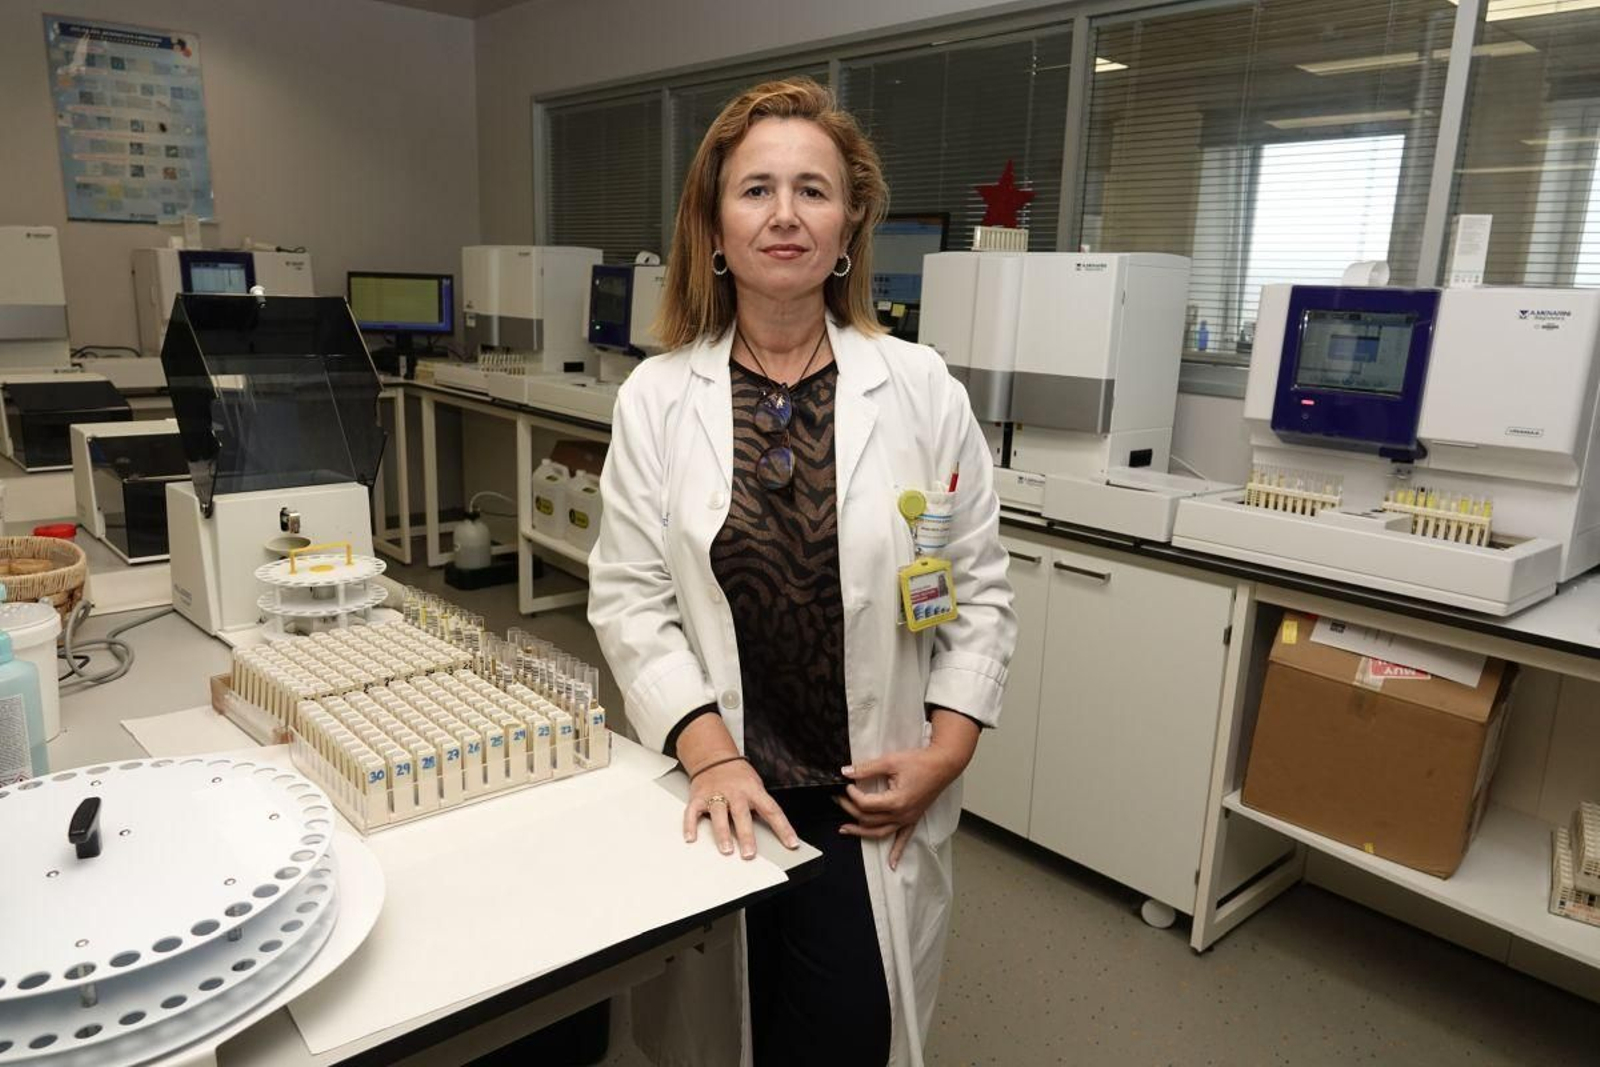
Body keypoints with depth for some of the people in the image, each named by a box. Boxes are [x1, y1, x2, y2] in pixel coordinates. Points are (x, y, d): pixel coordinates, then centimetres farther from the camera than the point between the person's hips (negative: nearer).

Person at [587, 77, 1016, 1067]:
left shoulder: (921, 387, -5)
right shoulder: (657, 396, -5)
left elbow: (980, 590, 1)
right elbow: (630, 597, -5)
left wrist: (946, 750, -6)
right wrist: (709, 753, -15)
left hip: (872, 802, 0)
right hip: (717, 795, 1)